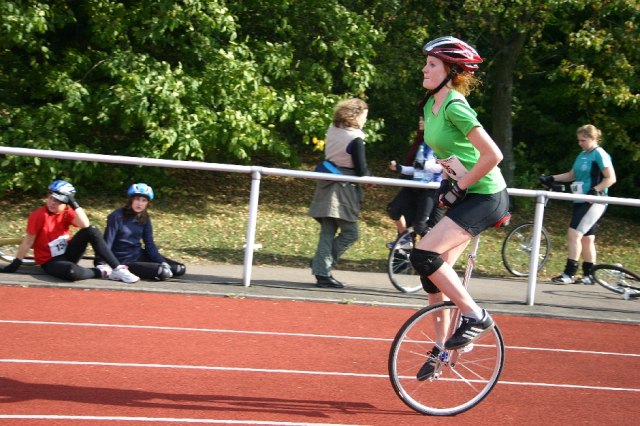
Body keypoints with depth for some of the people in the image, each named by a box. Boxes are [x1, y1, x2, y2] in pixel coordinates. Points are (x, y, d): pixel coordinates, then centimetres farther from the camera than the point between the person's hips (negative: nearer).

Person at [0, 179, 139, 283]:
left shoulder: (67, 213, -2)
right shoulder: (38, 215, -13)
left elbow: (85, 225, -20)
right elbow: (28, 241, -10)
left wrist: (74, 204, -21)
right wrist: (16, 263, -12)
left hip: (68, 253, 5)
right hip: (50, 261, -5)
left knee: (91, 230, -20)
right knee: (71, 271, -42)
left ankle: (117, 268, -20)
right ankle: (102, 272, -13)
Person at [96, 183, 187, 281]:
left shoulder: (145, 218, 3)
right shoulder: (117, 216, -15)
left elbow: (150, 244, 3)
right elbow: (107, 242, -17)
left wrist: (163, 262, -10)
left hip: (139, 255, 7)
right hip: (124, 261, -7)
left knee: (180, 269, -1)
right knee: (163, 272, -24)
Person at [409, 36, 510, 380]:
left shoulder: (455, 107, -21)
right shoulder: (431, 105, 8)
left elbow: (492, 155, -27)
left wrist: (460, 186, -17)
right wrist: (447, 180, 8)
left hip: (485, 197, -10)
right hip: (464, 196, 10)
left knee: (424, 255, -20)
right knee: (433, 267, 9)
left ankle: (476, 316, -6)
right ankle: (441, 347, 22)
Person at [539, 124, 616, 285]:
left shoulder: (600, 155, -10)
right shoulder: (582, 155, 14)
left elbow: (611, 178, -15)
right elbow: (572, 175, 21)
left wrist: (595, 190, -24)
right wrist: (551, 179, 11)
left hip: (593, 202, -9)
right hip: (580, 202, 9)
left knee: (574, 234, -15)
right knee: (586, 238, 11)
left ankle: (569, 273, -13)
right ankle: (588, 275, 17)